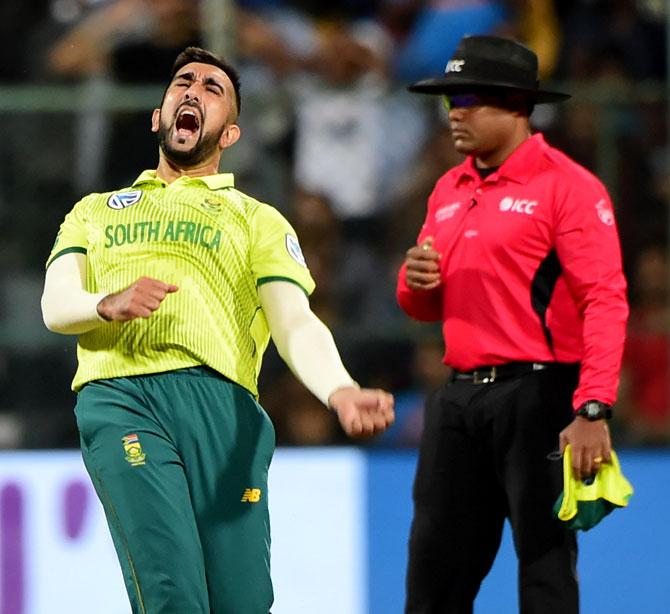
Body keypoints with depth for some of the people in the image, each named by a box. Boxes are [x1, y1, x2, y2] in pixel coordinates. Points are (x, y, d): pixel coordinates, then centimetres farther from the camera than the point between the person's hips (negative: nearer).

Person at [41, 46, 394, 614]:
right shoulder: (96, 210, 29)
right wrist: (110, 305, -11)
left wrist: (340, 392, -16)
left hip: (218, 396, 1)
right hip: (118, 396, 0)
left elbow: (296, 324, 7)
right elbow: (56, 307, 14)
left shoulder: (258, 220, 23)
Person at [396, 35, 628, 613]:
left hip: (537, 397, -7)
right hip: (460, 395, 7)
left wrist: (593, 410, -25)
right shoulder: (449, 190, 16)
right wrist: (418, 284, -1)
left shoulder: (568, 185, -8)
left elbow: (606, 301, -16)